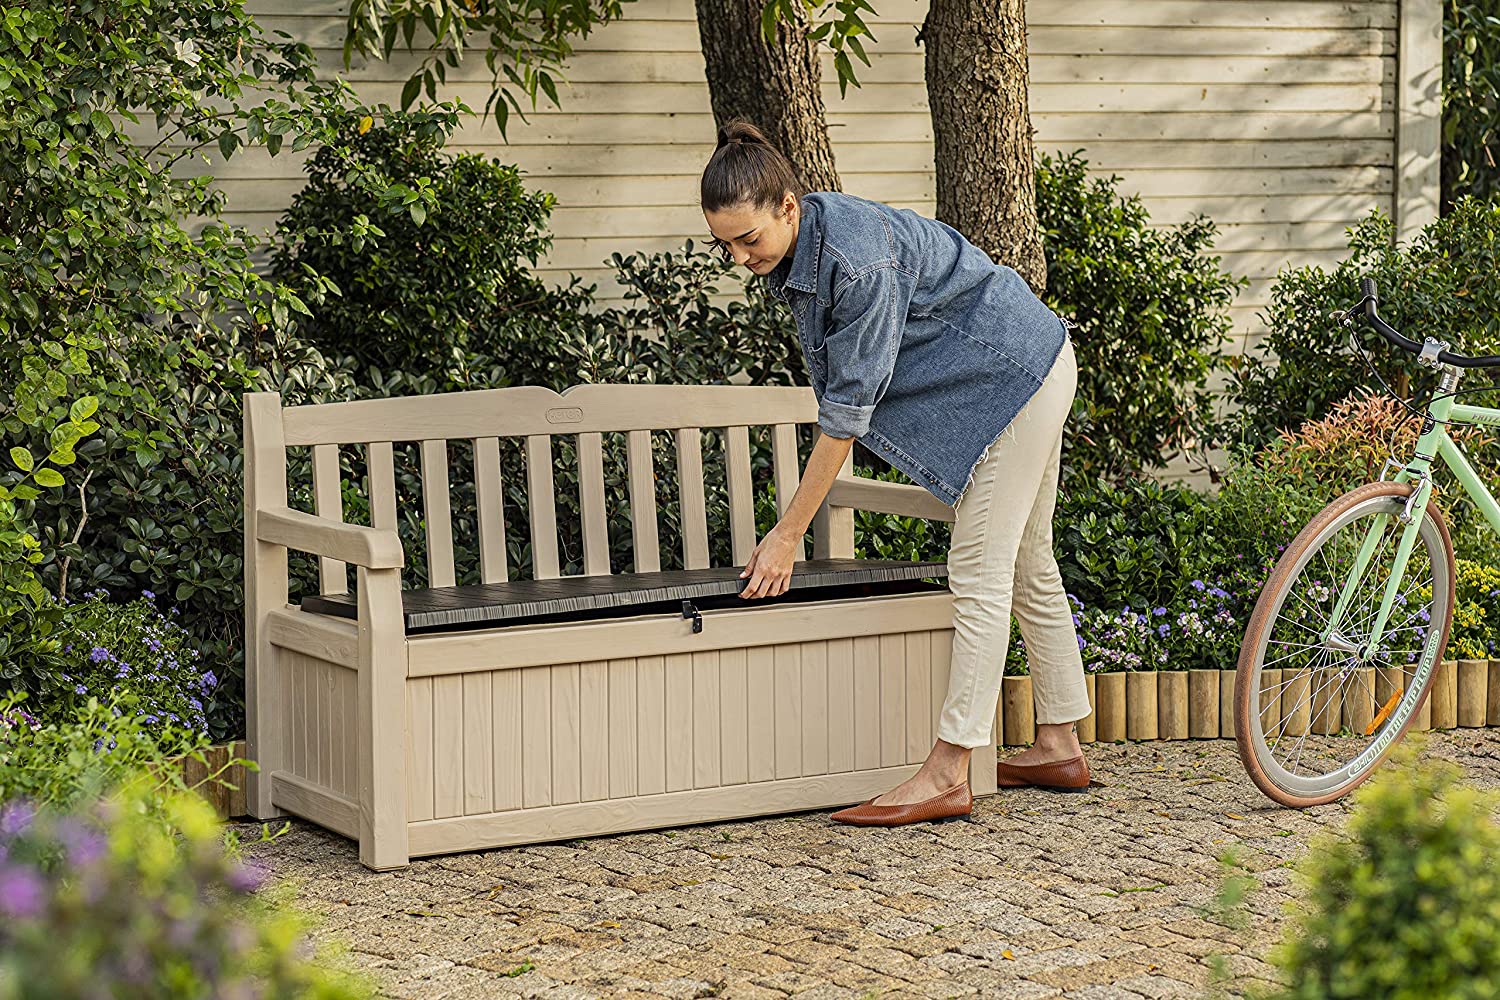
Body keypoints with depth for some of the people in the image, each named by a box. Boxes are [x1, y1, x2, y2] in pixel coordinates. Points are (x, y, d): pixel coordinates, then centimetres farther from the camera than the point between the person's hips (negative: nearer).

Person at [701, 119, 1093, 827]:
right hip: (1019, 376, 10)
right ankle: (1058, 749, 25)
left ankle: (947, 774, -12)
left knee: (980, 574, -11)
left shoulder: (855, 256, -32)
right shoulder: (797, 246, -4)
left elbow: (847, 406, -28)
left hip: (1017, 375, -10)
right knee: (1025, 567, 15)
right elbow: (837, 391, 10)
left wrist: (787, 535, -24)